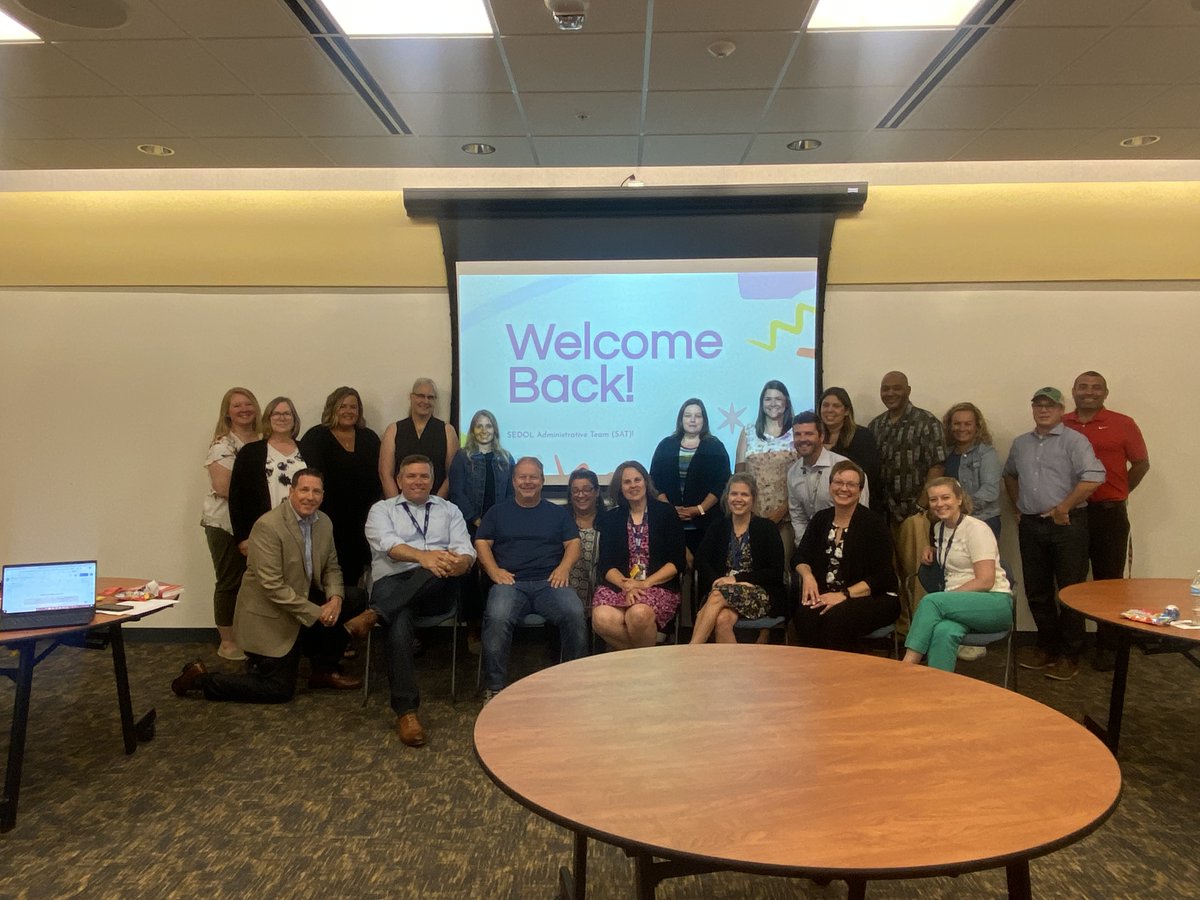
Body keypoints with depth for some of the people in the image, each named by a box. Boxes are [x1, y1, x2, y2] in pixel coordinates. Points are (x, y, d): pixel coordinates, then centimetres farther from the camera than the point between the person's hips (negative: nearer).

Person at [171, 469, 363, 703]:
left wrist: (335, 598, -13)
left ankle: (325, 670, 11)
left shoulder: (324, 523, 0)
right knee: (279, 690, -5)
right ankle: (202, 678, 12)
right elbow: (272, 585, -26)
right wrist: (315, 612, -26)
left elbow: (331, 568, 8)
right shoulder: (268, 526, -23)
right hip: (268, 618, -7)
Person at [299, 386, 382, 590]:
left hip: (362, 520, 3)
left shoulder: (370, 438, 13)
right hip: (329, 520, -3)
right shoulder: (316, 437, 2)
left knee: (354, 572, 6)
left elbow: (378, 477, 10)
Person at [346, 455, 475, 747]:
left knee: (442, 570, -35)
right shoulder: (382, 509, 16)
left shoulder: (449, 510, 21)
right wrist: (423, 556, -28)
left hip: (437, 591, 2)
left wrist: (457, 563, -20)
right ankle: (406, 711, -31)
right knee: (399, 622, -36)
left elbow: (466, 553, 8)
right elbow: (387, 544, -7)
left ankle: (372, 615, -34)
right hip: (392, 584, -1)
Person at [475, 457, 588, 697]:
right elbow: (482, 543, 13)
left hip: (549, 583, 1)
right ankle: (494, 687, -22)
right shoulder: (497, 512, 20)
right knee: (497, 618, -34)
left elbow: (573, 543, 14)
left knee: (575, 614, -30)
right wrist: (494, 571, -5)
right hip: (510, 583, 0)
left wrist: (564, 568, -6)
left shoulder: (558, 513, 22)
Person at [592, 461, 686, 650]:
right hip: (618, 584, 2)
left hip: (658, 585, -2)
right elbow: (606, 564, 6)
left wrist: (645, 583, -12)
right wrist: (626, 585, -14)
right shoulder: (611, 518, 14)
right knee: (601, 619, -31)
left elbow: (677, 562, 1)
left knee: (639, 614, -36)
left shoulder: (665, 513, 7)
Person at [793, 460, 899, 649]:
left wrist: (844, 595, -23)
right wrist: (807, 576, -11)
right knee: (806, 615, -30)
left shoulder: (873, 523, -6)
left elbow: (881, 577, -11)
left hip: (874, 598, -3)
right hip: (826, 595, 4)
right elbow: (800, 557, 12)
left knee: (835, 618, -34)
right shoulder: (821, 518, 10)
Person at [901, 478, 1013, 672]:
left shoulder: (976, 528, -7)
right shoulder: (939, 528, 15)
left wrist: (945, 597, -14)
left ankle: (906, 666, -32)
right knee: (944, 632, -33)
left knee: (931, 601, -32)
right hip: (960, 604, 5)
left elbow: (985, 581, -14)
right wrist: (931, 550, 17)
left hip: (994, 603, -5)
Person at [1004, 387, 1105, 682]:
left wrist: (1063, 507, -16)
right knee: (1037, 591, 12)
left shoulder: (1074, 441, -6)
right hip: (1031, 525, 6)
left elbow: (1094, 477, -19)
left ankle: (1069, 655, 11)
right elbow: (1010, 475, 29)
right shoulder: (1020, 443, 13)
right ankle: (1047, 647, 26)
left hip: (1067, 525, -6)